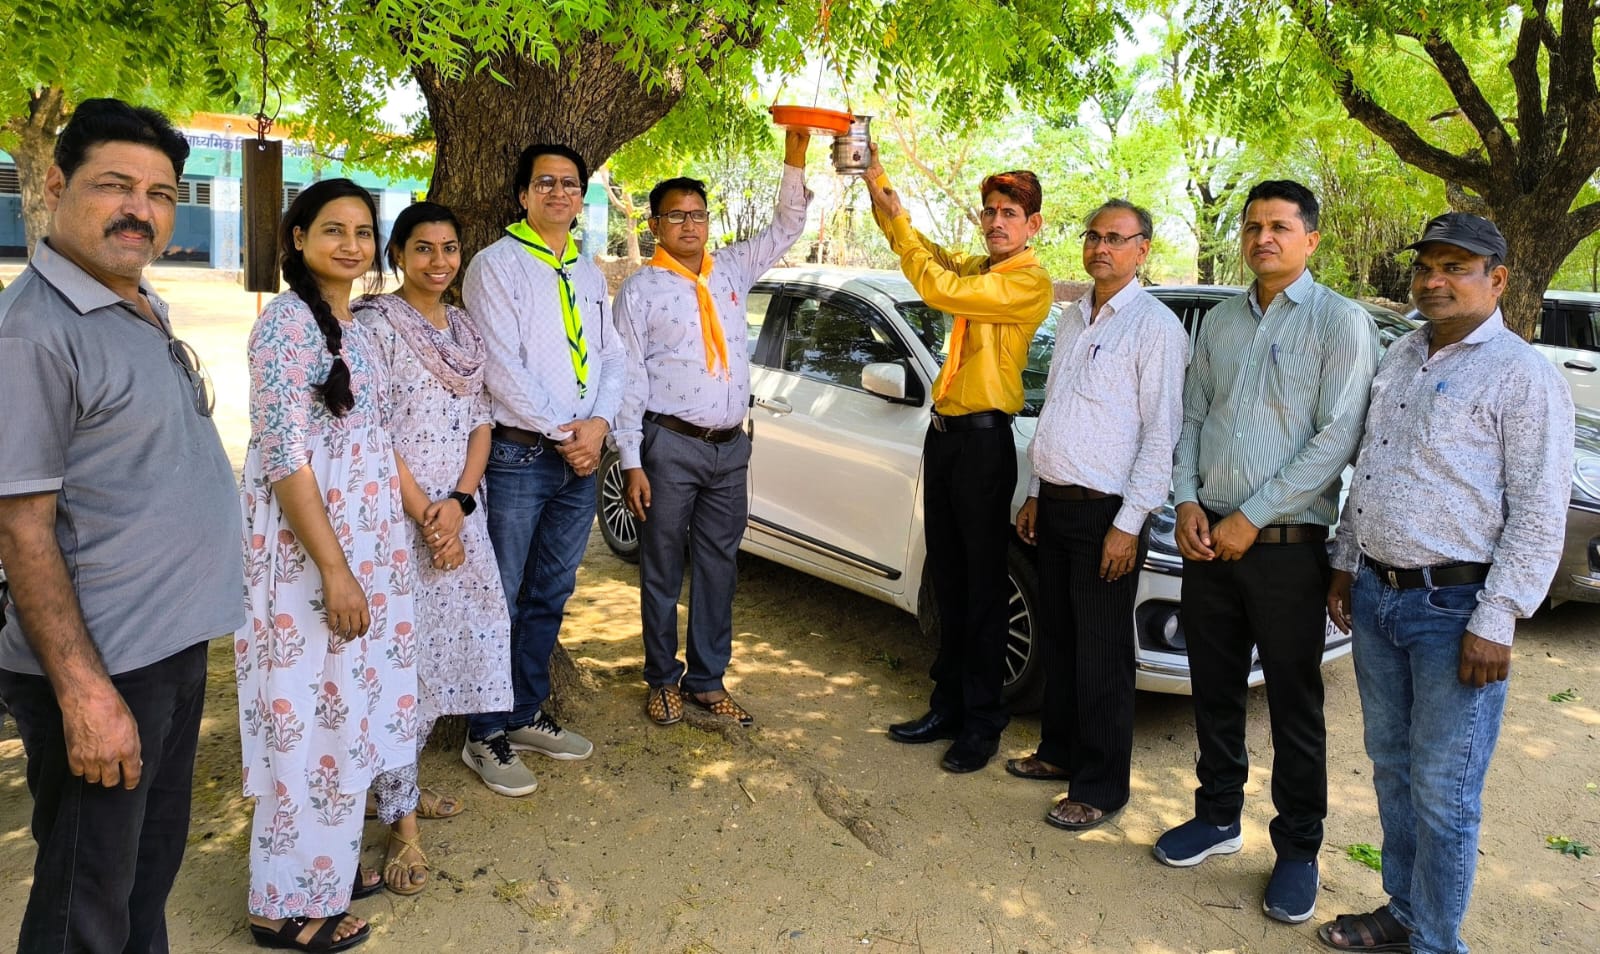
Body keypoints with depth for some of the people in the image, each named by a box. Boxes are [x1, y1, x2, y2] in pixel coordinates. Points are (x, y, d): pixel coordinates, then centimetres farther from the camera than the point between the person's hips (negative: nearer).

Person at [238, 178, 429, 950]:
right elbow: (285, 456, -20)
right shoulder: (288, 321, -15)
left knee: (347, 707, 16)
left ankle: (329, 867, 32)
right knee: (309, 715, 1)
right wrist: (334, 570, -21)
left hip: (364, 538, 9)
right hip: (306, 548, -9)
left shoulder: (355, 327, 12)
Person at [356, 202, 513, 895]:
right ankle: (401, 820, 5)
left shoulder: (465, 329, 12)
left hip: (458, 513, 7)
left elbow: (480, 424, 9)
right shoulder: (377, 324, -7)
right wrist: (421, 514, -15)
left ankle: (401, 783, 29)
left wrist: (459, 502, -6)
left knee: (442, 648, 12)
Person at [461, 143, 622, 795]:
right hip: (518, 455, -6)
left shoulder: (590, 274, 16)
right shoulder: (496, 265, -5)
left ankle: (526, 716, 27)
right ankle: (486, 737, 12)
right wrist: (561, 432, -12)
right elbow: (503, 369, -13)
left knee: (550, 596, 14)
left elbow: (610, 356, 12)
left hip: (581, 456, 6)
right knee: (500, 600, 0)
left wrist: (598, 423, -6)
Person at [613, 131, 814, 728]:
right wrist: (631, 462, -11)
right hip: (670, 447, -4)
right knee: (662, 571, 6)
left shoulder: (730, 270, 11)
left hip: (730, 445, 5)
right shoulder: (640, 290, -3)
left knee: (718, 568, 10)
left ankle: (707, 680, 23)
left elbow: (785, 230, 11)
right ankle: (663, 680, 22)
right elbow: (627, 380, -6)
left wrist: (794, 165, -4)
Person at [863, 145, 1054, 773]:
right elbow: (926, 255, 10)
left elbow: (939, 290, -21)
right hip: (944, 432, 8)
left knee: (984, 585, 0)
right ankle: (949, 706, 25)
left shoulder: (1030, 282, -11)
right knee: (948, 580, 14)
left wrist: (898, 222, -15)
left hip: (984, 438, -8)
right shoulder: (975, 268, 15)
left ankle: (983, 722, 11)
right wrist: (877, 180, -2)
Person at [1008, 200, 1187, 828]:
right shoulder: (1072, 319, 15)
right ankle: (1061, 750, 33)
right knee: (1057, 640, 17)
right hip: (1054, 505, 8)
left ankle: (1101, 788, 12)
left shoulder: (1155, 327, -10)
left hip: (1105, 514, -8)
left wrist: (1129, 523, -18)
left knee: (1102, 657, 0)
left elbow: (1161, 431, -15)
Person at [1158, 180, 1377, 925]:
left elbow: (1337, 439, -14)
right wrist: (1188, 503, -2)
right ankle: (1219, 816, 32)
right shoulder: (1219, 322, 11)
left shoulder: (1340, 323, -7)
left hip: (1287, 545, -5)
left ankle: (1298, 850, 22)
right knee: (1214, 690, 15)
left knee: (1294, 707, 6)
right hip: (1209, 538, 5)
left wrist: (1252, 518, -15)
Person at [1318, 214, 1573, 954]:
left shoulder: (1522, 376, -10)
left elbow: (1539, 515, -13)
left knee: (1443, 791, 2)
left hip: (1455, 607, -7)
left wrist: (1496, 622, -17)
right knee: (1391, 767, 17)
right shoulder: (1398, 359, 12)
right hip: (1376, 594, 7)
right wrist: (1345, 564, 17)